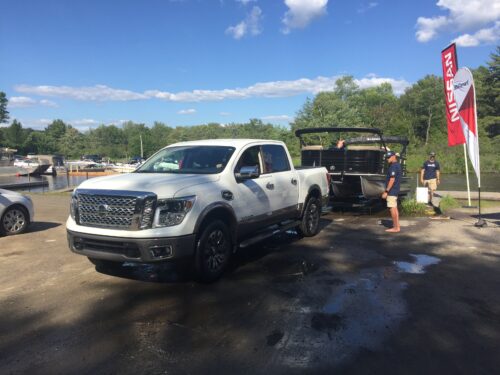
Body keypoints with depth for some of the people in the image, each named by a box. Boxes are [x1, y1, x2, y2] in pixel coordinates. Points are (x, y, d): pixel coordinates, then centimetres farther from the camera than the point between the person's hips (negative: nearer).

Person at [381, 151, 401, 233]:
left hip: (392, 191, -10)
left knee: (392, 208, -5)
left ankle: (395, 227, -1)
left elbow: (392, 179, -22)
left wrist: (386, 191, -21)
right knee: (395, 208, 14)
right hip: (395, 190, 10)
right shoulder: (398, 165, 15)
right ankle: (397, 226, 20)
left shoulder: (393, 166, -17)